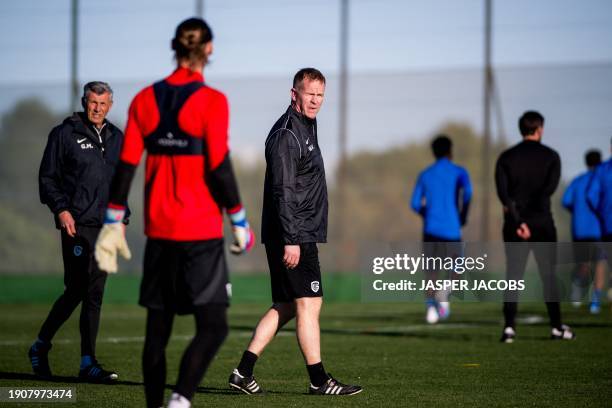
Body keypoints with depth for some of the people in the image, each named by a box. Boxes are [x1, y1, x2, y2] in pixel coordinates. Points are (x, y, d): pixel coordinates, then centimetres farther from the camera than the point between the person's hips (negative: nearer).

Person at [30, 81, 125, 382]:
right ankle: (40, 347, 6)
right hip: (76, 224, -5)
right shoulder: (65, 134, 0)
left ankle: (88, 363, 5)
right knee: (77, 289, -11)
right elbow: (47, 177, 0)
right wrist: (61, 209, -12)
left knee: (95, 294, 3)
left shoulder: (117, 138, 16)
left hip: (105, 226, 5)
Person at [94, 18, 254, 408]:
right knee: (213, 326, -4)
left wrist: (113, 223, 10)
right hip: (201, 232, -5)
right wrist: (240, 223, -2)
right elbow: (220, 169, -11)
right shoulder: (211, 101, -8)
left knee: (157, 330, 11)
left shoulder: (145, 100, 5)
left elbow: (126, 165, 5)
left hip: (158, 230, 5)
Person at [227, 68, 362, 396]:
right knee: (309, 304, -6)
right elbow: (283, 192, -19)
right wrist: (290, 240, -23)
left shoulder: (305, 127, 19)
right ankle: (319, 380, -1)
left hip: (299, 234, 10)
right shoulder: (286, 135, -13)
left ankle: (243, 372, 10)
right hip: (293, 236, -10)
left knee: (285, 306, 10)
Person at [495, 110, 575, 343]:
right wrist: (532, 209, -7)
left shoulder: (506, 157, 4)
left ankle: (509, 327, -6)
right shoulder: (550, 156, 1)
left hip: (514, 225, 1)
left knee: (513, 276, 3)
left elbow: (502, 191, -8)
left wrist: (517, 220, -13)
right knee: (548, 275, 8)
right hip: (542, 223, -1)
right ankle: (557, 327, 10)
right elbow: (550, 188, -11)